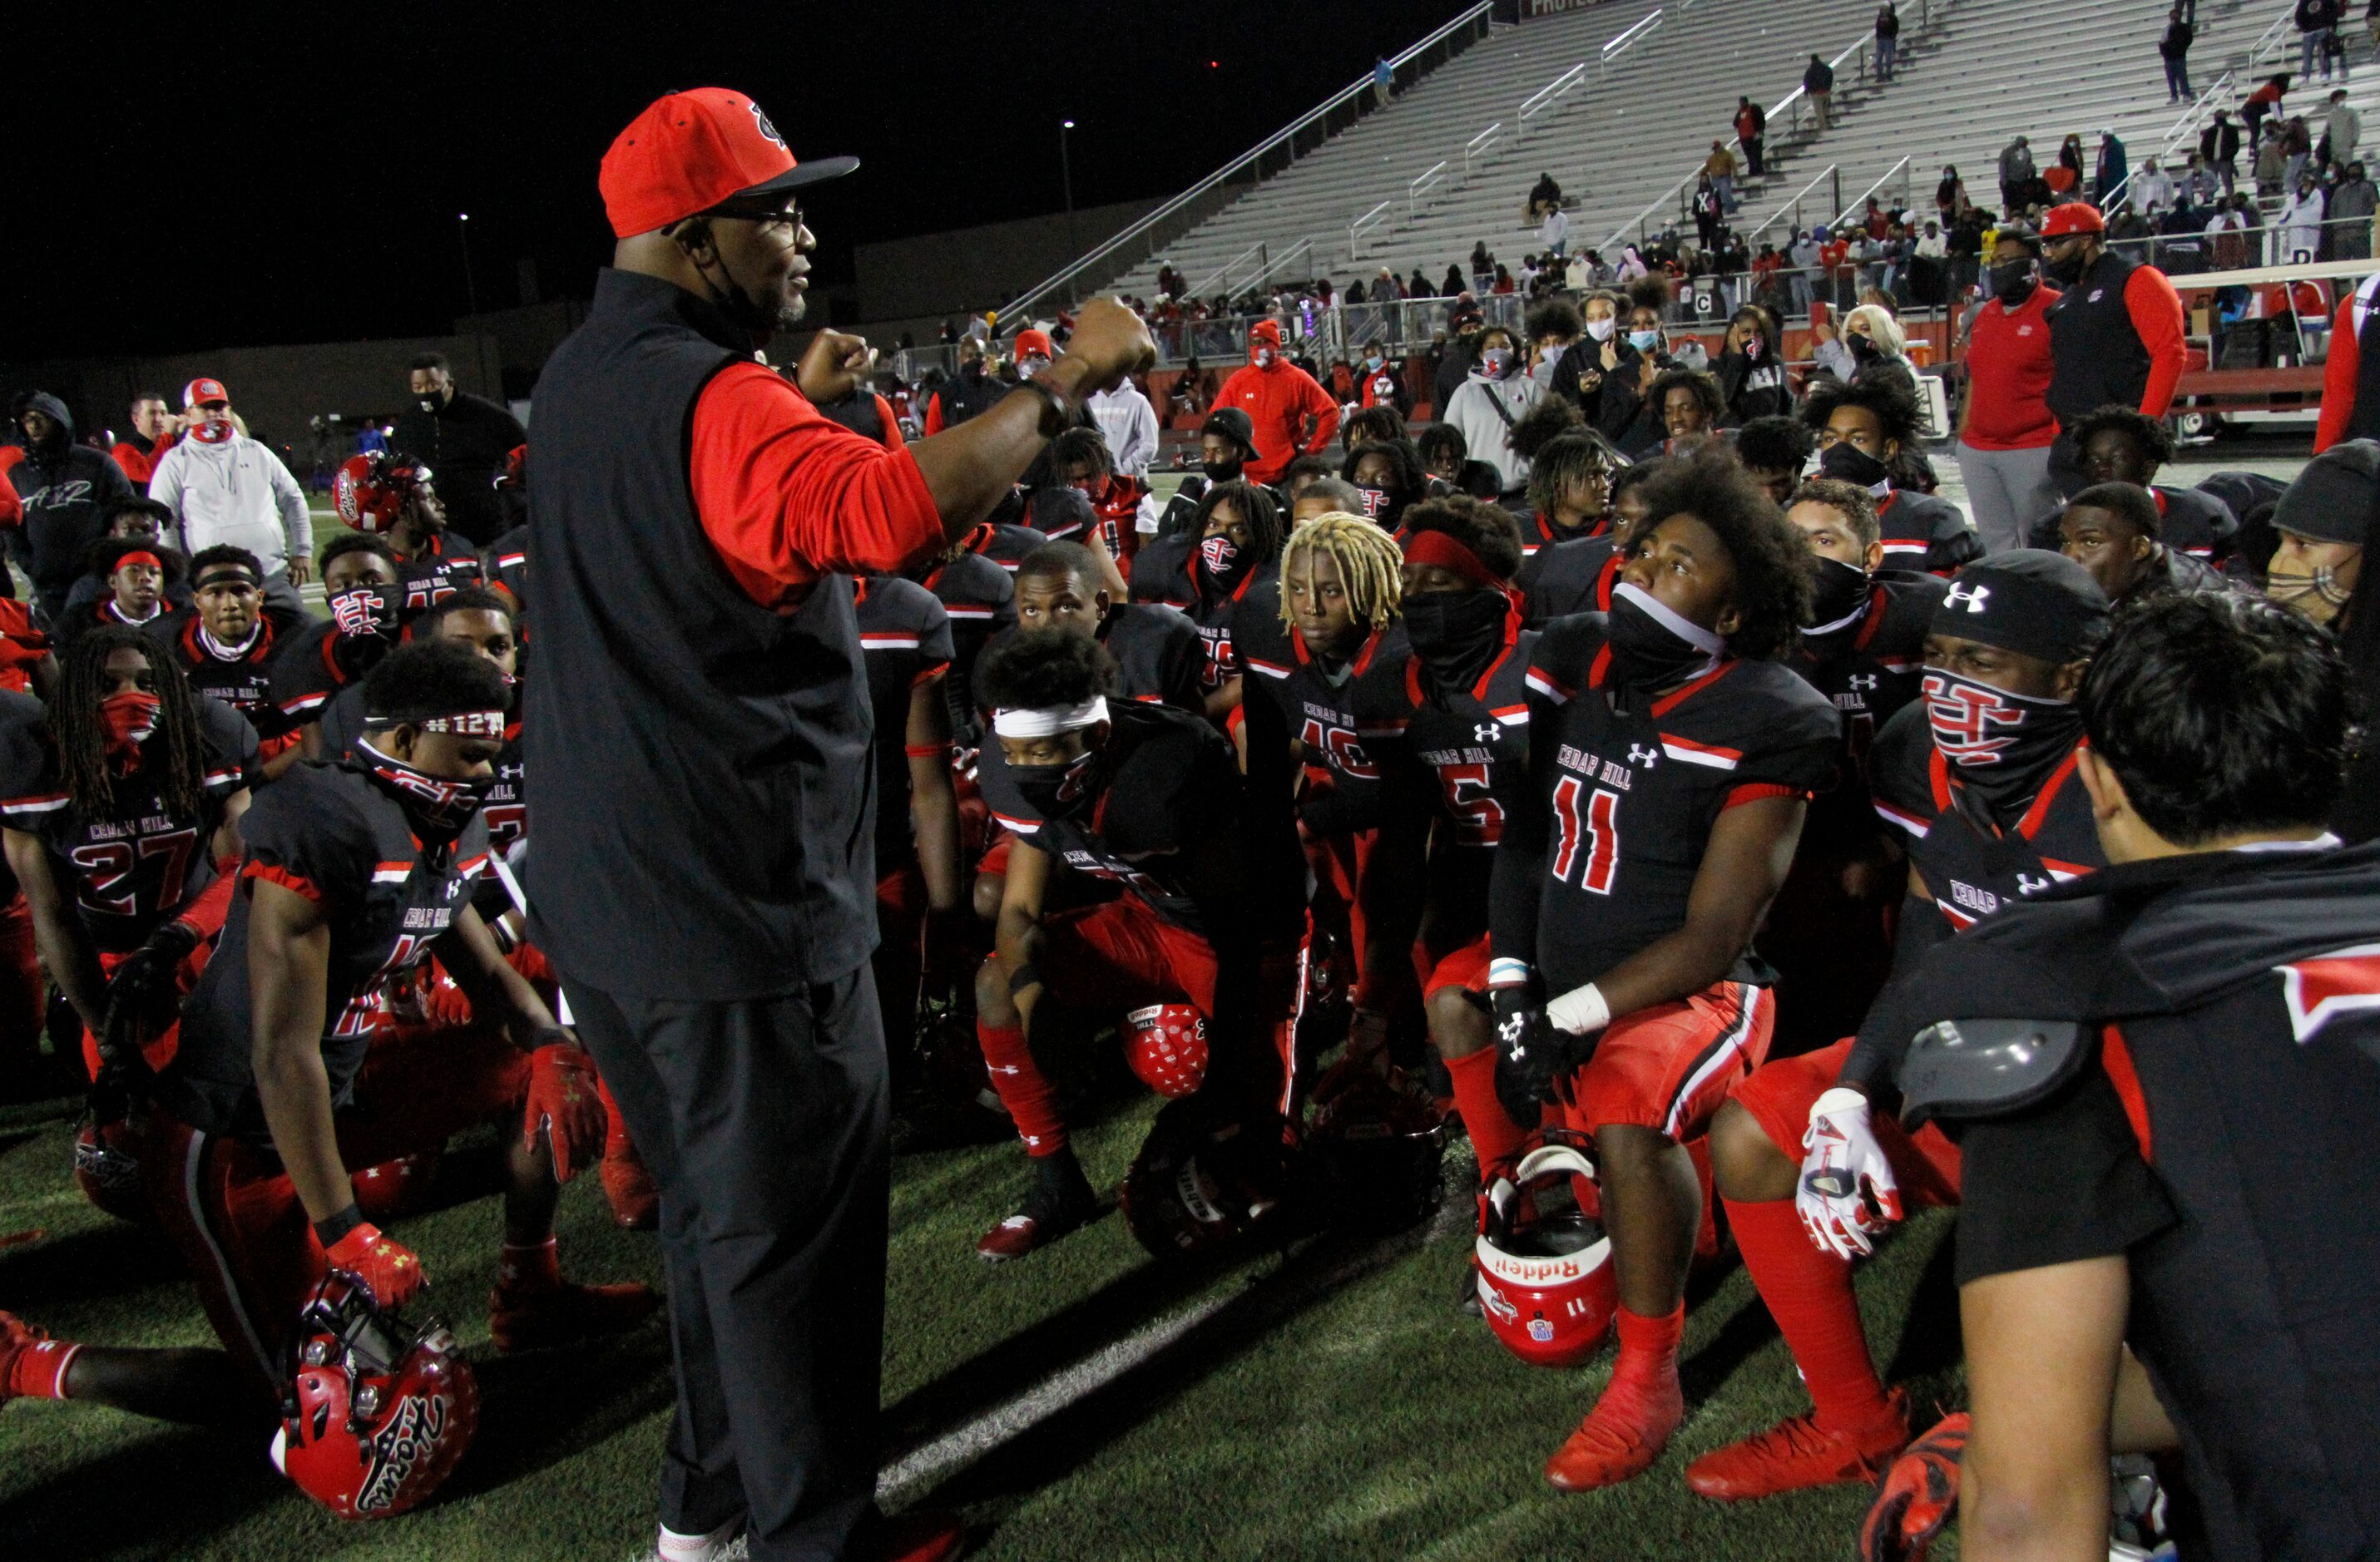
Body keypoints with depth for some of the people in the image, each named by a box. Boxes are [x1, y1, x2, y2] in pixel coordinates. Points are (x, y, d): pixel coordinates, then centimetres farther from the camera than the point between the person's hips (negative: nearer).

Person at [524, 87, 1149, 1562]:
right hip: (738, 910, -10)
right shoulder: (712, 401, -21)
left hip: (611, 904, 10)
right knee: (792, 1241, 5)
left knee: (718, 1209, 23)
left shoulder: (581, 379, 10)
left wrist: (803, 407, 22)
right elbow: (893, 512, -39)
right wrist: (1068, 381, -30)